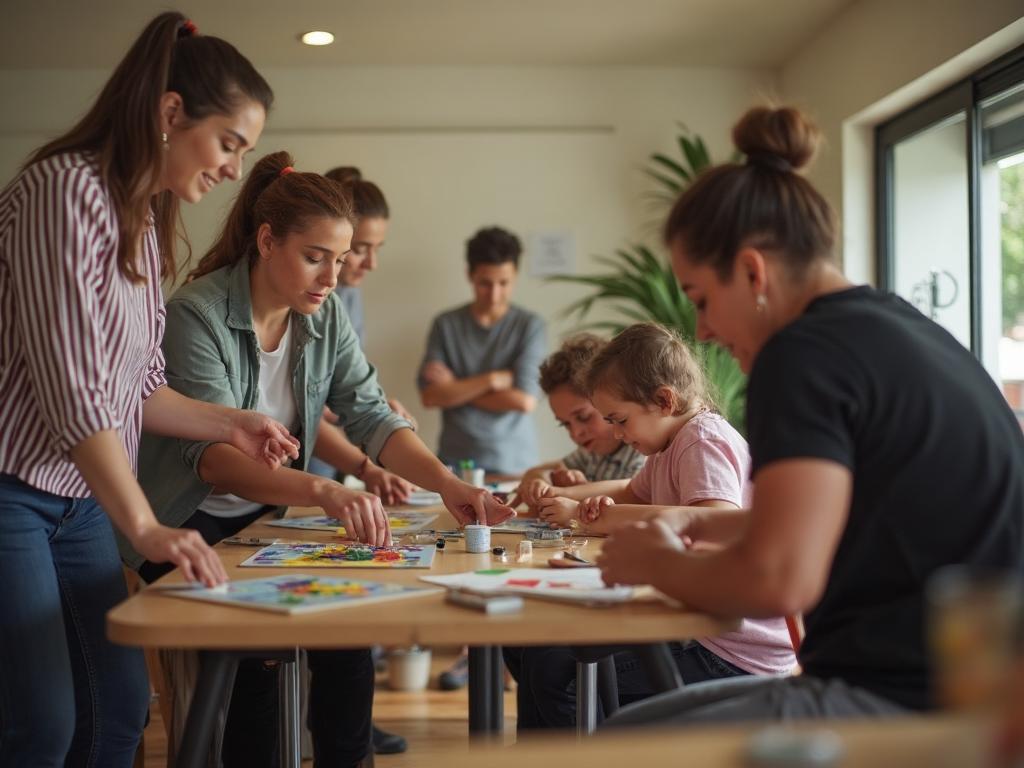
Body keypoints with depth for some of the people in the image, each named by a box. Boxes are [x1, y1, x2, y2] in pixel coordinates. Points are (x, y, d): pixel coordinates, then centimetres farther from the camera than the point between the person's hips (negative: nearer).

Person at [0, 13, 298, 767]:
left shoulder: (148, 221, 10)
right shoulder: (64, 189, -17)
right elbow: (70, 388, -22)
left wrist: (229, 424, 5)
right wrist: (147, 527, -22)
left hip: (81, 501, 9)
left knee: (120, 707, 9)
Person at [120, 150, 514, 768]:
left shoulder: (326, 316, -1)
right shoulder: (198, 313, -21)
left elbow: (370, 416, -6)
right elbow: (214, 457, -32)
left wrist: (447, 483, -25)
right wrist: (324, 492, -48)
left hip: (268, 516, 5)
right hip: (190, 526, -5)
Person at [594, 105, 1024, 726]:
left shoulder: (811, 351, -15)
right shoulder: (896, 328, 14)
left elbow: (780, 579, -23)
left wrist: (658, 563, -5)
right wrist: (704, 524, 18)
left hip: (905, 705, -10)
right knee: (631, 723, 16)